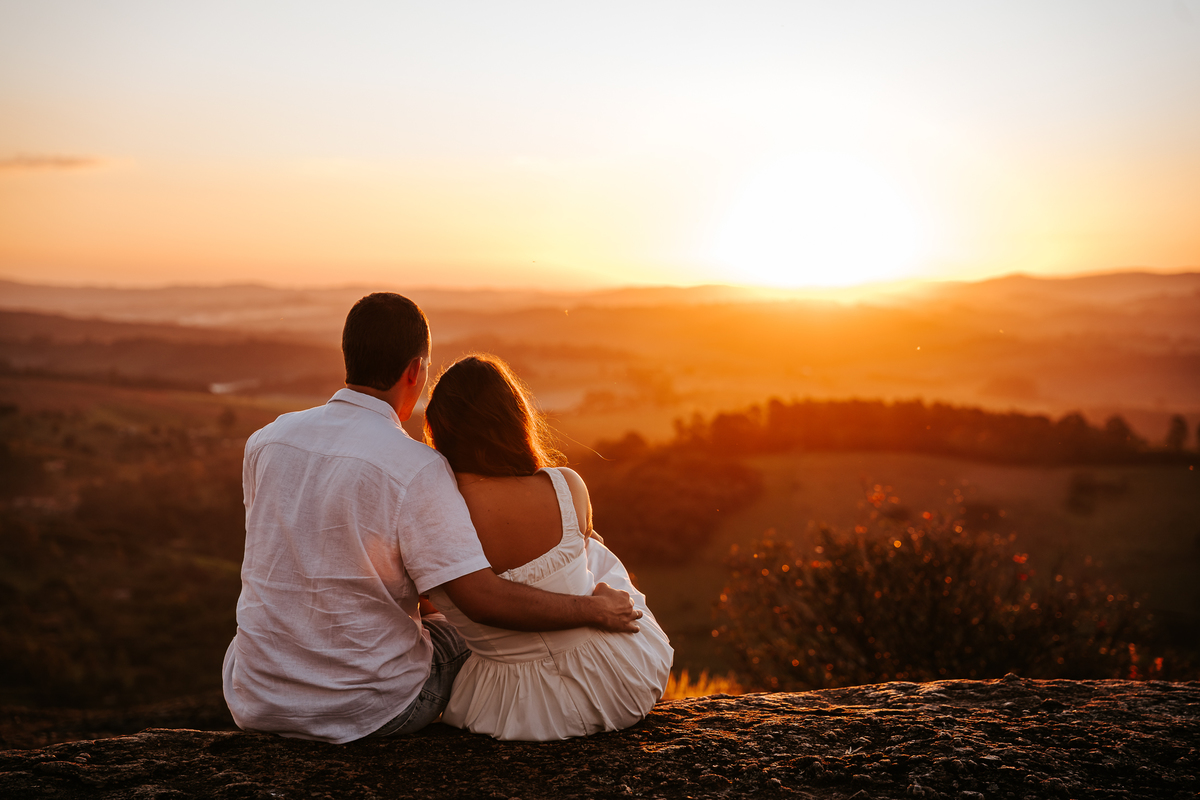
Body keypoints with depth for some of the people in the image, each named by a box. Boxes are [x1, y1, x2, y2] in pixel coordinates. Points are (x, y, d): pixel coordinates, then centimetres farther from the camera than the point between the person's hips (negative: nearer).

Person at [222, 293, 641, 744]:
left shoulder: (265, 441, -4)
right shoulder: (417, 469, -22)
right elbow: (482, 599, -25)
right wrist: (595, 610, -11)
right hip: (369, 710, -4)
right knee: (457, 633, 28)